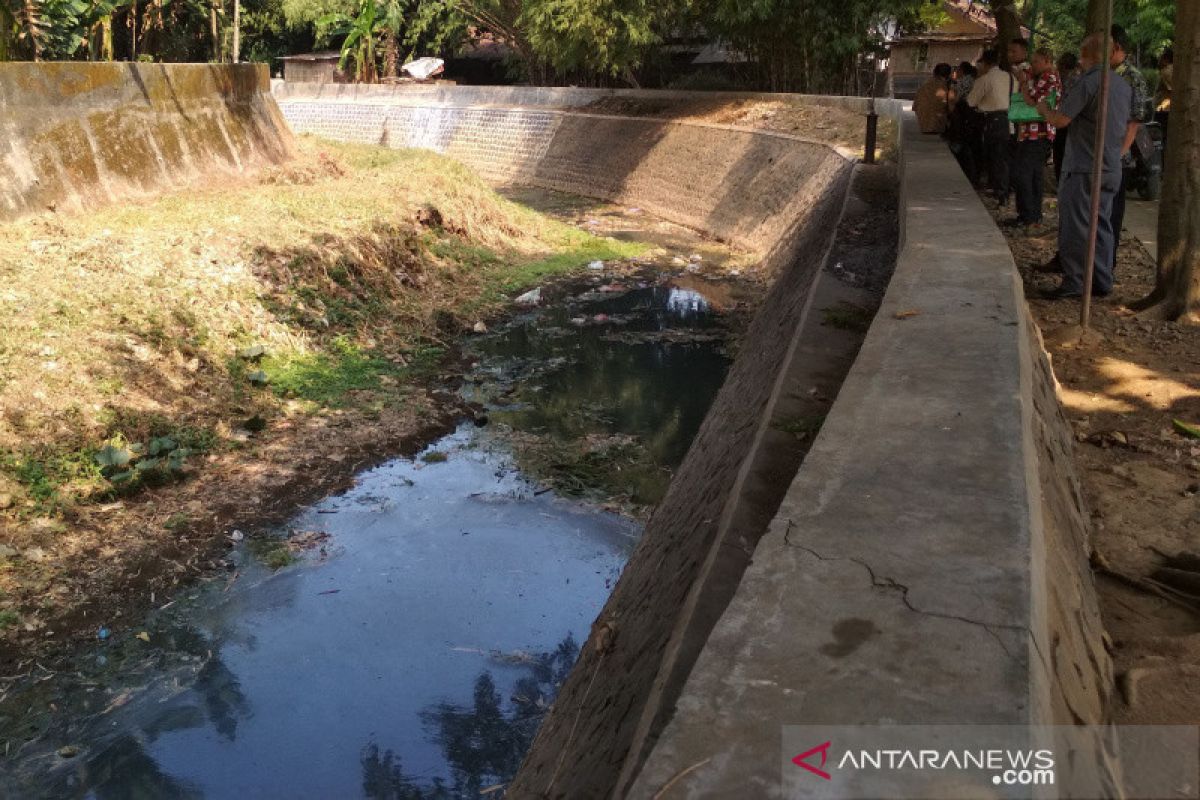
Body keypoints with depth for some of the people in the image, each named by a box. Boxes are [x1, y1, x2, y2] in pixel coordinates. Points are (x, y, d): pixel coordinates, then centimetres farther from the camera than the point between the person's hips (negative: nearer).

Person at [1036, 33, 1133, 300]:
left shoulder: (1088, 82, -14)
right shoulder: (1124, 85, 11)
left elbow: (1060, 120, -15)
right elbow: (1128, 128, 17)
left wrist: (1043, 109, 2)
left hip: (1083, 169, -8)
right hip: (1111, 169, 8)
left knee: (1075, 227, -2)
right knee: (1101, 225, 13)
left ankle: (1073, 282, 0)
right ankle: (1102, 282, 17)